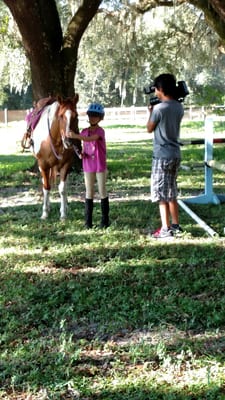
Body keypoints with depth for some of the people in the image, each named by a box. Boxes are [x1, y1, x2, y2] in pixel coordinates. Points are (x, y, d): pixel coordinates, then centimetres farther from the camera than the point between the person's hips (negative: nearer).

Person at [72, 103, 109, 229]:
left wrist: (76, 136, -45)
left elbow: (90, 139, -32)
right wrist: (82, 154, -7)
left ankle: (105, 220, 14)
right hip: (88, 167, 5)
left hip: (100, 166, -5)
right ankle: (88, 221, 11)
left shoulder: (100, 131, -12)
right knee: (89, 193, 7)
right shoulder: (84, 131, 5)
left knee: (103, 192, 5)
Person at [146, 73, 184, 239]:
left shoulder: (159, 108, -17)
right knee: (172, 192, 18)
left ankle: (166, 229, -1)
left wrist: (150, 111, 10)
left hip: (162, 156, -7)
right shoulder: (179, 107, 5)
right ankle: (175, 225, 24)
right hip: (176, 154, 7)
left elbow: (149, 129, -3)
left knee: (161, 193, -1)